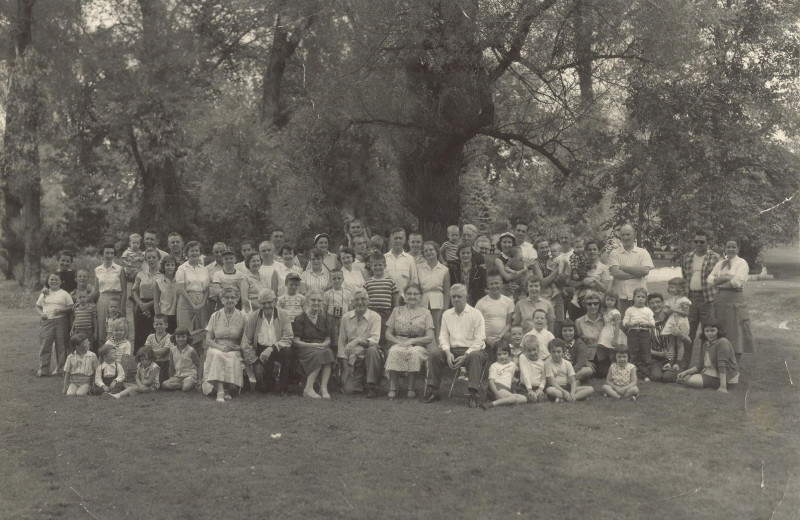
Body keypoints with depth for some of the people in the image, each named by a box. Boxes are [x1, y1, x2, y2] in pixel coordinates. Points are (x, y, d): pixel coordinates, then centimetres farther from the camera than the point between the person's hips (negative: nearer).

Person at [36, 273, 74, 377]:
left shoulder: (64, 294, 5)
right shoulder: (44, 293, 14)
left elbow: (71, 307, 1)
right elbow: (38, 306, 20)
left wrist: (61, 310, -14)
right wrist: (41, 313, 0)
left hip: (61, 321, -2)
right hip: (46, 321, 2)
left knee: (61, 345, 0)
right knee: (44, 344, -4)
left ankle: (60, 369, 8)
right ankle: (43, 369, 0)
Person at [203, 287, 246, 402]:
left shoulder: (242, 317, 6)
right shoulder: (215, 316, 10)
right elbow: (208, 339, 6)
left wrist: (238, 347, -15)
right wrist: (220, 347, -13)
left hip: (235, 352, -1)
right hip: (216, 349, 1)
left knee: (231, 358, -35)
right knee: (216, 355, -34)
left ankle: (226, 389, -28)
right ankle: (220, 391, -43)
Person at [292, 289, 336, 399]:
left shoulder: (323, 318, 16)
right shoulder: (300, 319, 1)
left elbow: (328, 339, 16)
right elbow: (296, 341, -6)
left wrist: (324, 344, -9)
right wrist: (312, 345, -19)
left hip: (321, 347, 4)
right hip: (303, 348, -4)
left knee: (328, 352, -31)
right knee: (318, 354, -36)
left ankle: (324, 388, -35)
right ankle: (308, 388, -32)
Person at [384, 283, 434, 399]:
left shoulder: (425, 313, 10)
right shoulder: (397, 311, 16)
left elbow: (430, 337, 0)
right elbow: (388, 334, 11)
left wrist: (412, 341, -14)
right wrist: (399, 342, -9)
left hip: (418, 346, -1)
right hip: (398, 344, 1)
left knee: (414, 352, -36)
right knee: (394, 351, -34)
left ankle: (411, 389, -31)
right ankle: (392, 388, -35)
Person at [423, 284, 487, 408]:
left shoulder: (476, 314, 0)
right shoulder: (447, 314, 14)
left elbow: (479, 340, -7)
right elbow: (443, 336, 8)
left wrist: (465, 356, -19)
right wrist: (448, 352, -12)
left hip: (471, 350, -4)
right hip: (452, 350, 4)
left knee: (475, 355, -37)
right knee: (434, 352, -23)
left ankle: (473, 395, -37)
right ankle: (433, 391, -16)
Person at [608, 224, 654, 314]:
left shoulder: (643, 253, 8)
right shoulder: (614, 253, 6)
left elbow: (645, 271, -9)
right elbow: (616, 273, -9)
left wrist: (624, 268, -7)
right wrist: (637, 273, -9)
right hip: (620, 296, 0)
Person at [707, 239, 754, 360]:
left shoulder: (741, 263, -1)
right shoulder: (720, 264, 16)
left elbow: (737, 282, -13)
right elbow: (710, 279, 5)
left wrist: (719, 283, -5)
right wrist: (726, 278, -10)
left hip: (735, 299, -6)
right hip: (720, 299, 6)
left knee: (735, 332, -3)